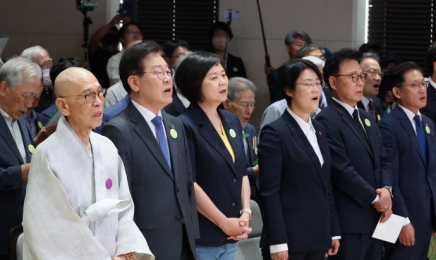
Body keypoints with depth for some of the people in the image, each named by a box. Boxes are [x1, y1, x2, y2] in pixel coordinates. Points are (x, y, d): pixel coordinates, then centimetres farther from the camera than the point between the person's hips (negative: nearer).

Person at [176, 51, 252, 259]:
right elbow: (189, 185, -16)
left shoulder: (232, 121, 12)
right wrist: (223, 223, -13)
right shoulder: (185, 126, -12)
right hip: (200, 237, -7)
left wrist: (245, 213, 1)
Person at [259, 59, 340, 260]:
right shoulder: (275, 133, -8)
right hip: (289, 239, -7)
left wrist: (334, 231, 13)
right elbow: (269, 192, -13)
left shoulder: (319, 130, 15)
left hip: (318, 237, 7)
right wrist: (277, 242, -18)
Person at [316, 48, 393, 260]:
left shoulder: (367, 118, 19)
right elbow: (341, 170, -18)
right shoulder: (327, 120, -12)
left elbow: (382, 160, 16)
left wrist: (386, 190, -4)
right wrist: (374, 198, -11)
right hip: (349, 222, -9)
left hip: (376, 217, 9)